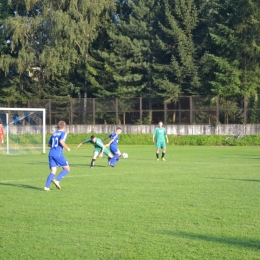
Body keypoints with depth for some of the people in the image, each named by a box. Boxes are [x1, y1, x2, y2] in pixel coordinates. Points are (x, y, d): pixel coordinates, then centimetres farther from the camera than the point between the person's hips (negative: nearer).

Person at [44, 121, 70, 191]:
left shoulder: (54, 134, 20)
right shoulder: (63, 133, 1)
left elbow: (49, 144, 24)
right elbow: (61, 141, -17)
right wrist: (67, 148, -4)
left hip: (51, 154, 6)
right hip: (58, 154, -6)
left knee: (53, 171, 6)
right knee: (67, 169, 5)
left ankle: (46, 186, -10)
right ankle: (57, 180, -12)